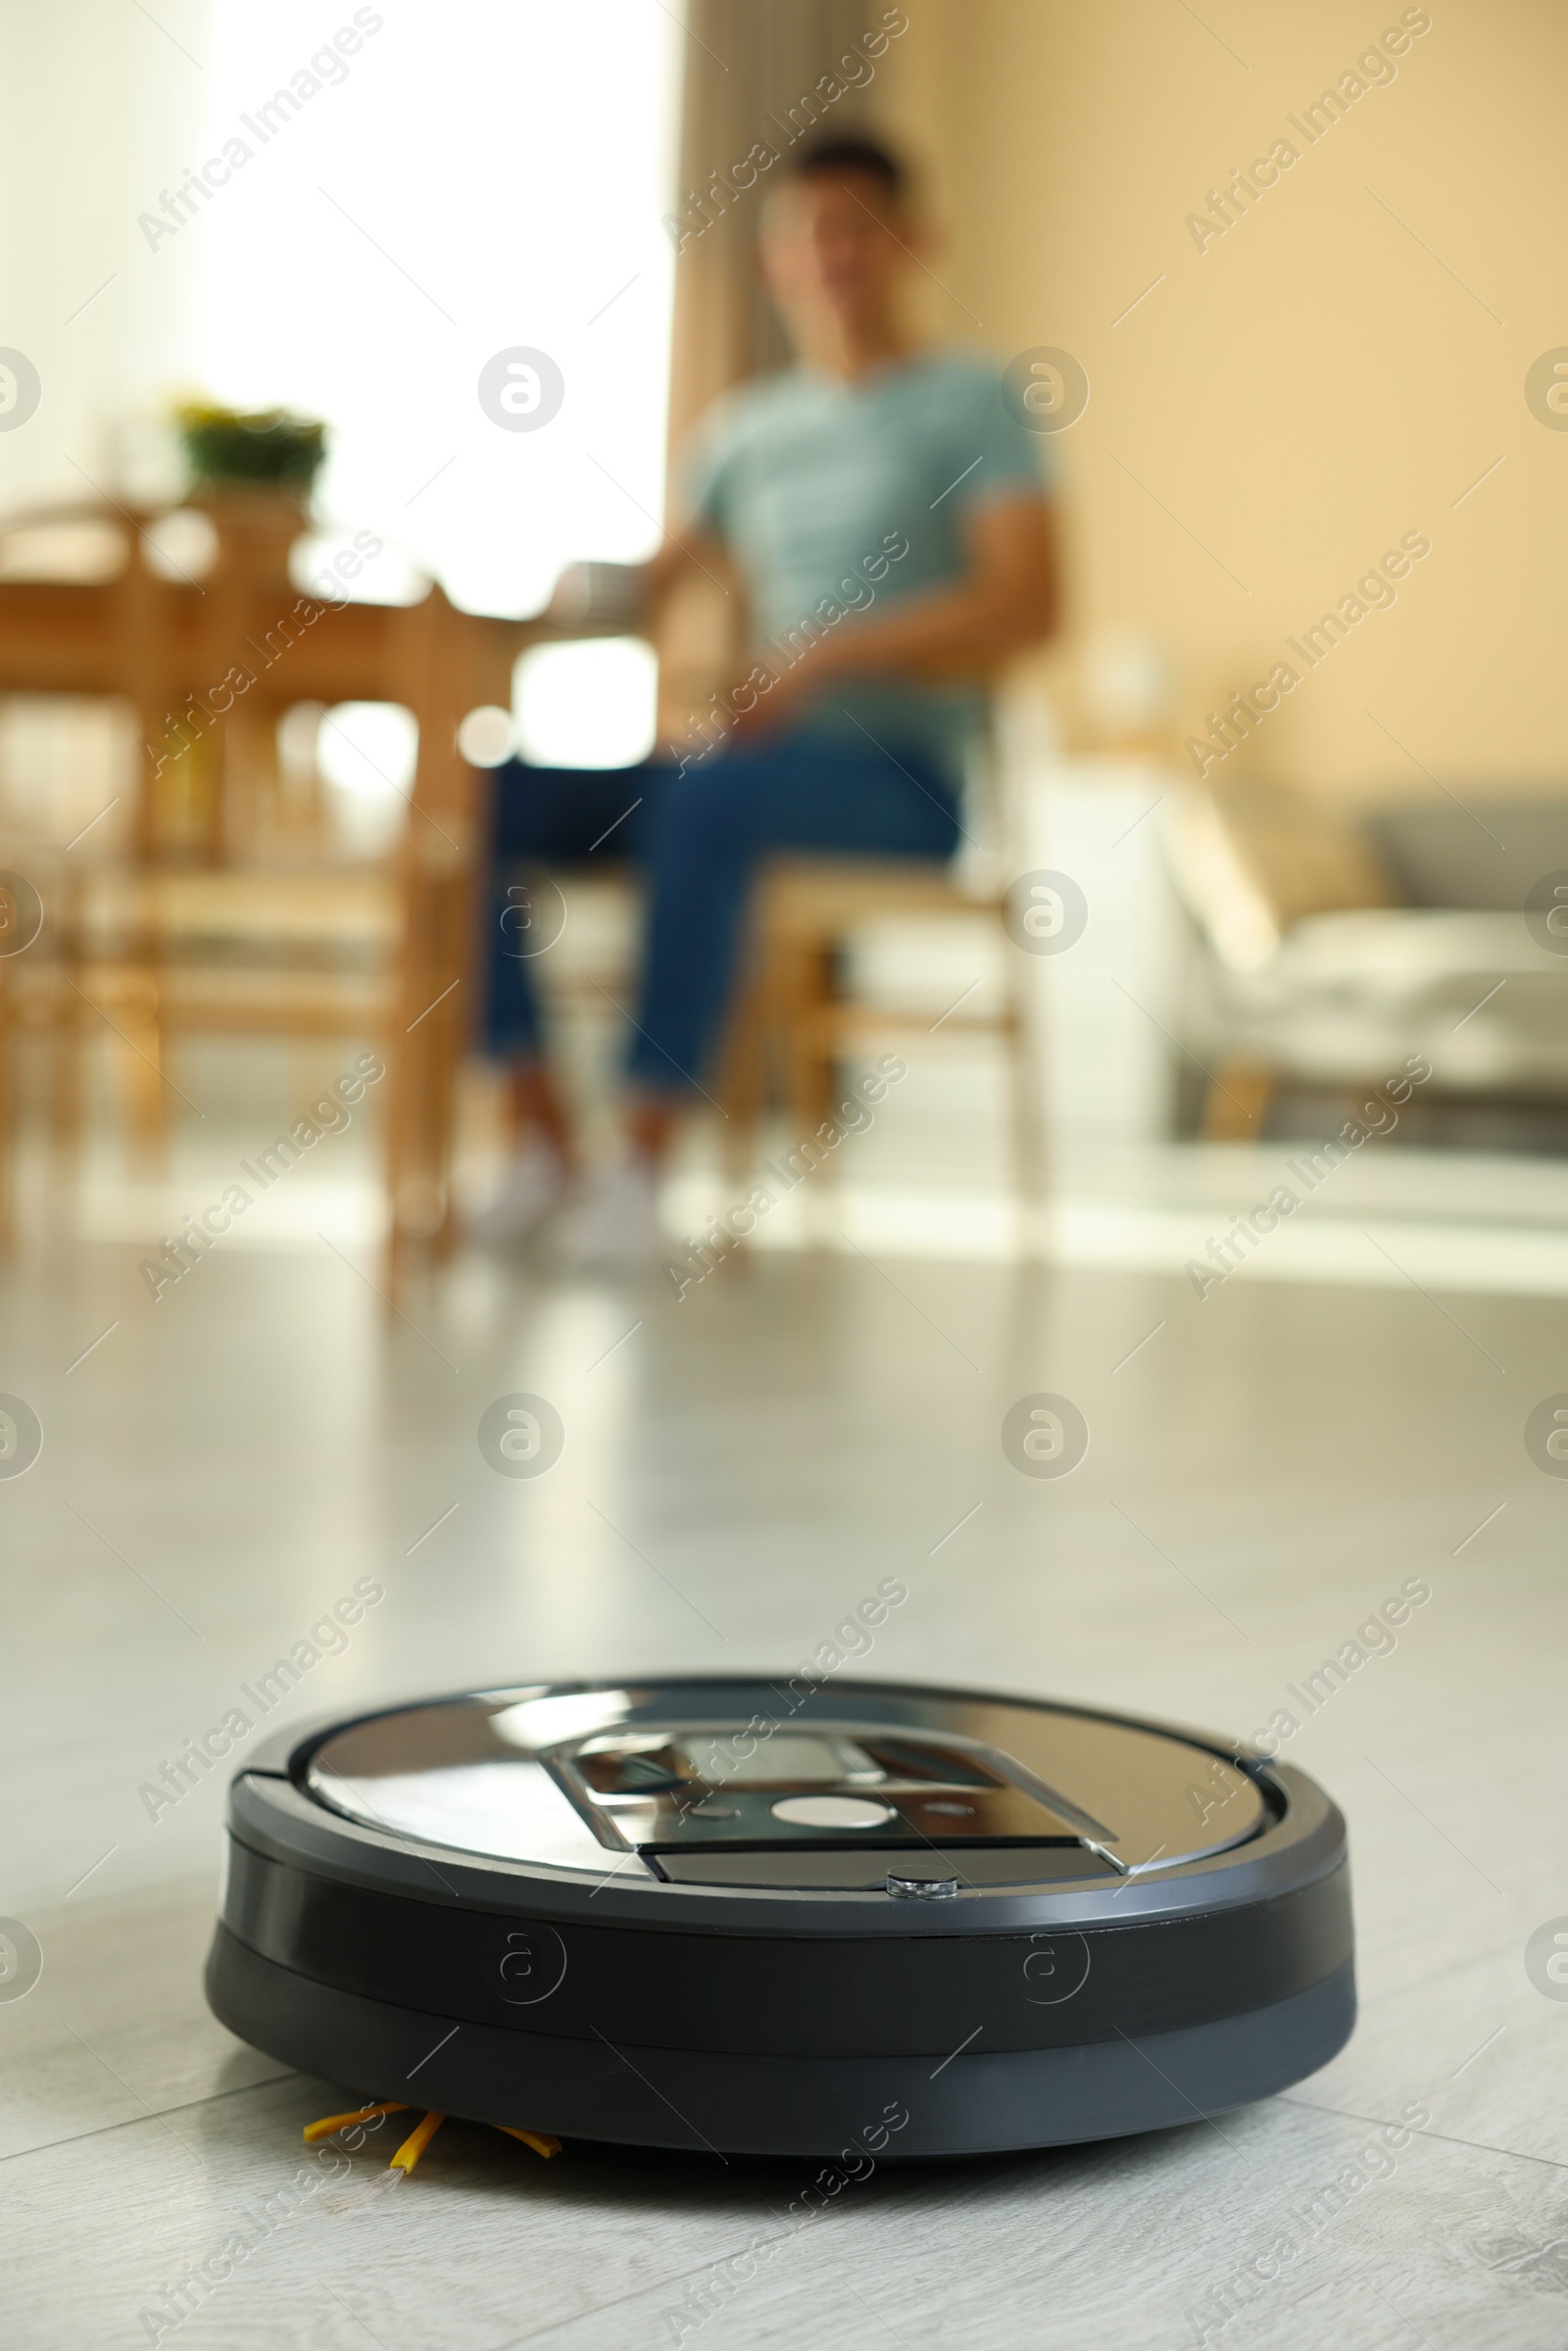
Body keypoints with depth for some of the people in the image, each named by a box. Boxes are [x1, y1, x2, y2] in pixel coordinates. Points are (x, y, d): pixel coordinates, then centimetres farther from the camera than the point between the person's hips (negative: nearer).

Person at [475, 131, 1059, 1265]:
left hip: (897, 778, -6)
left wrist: (829, 655, -20)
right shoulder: (743, 429, 19)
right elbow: (654, 587, 20)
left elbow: (1028, 604, -11)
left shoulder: (966, 399, 2)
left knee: (705, 795, -38)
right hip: (754, 757, 6)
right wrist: (590, 587, -3)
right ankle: (544, 1138, -15)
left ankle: (644, 1159, -32)